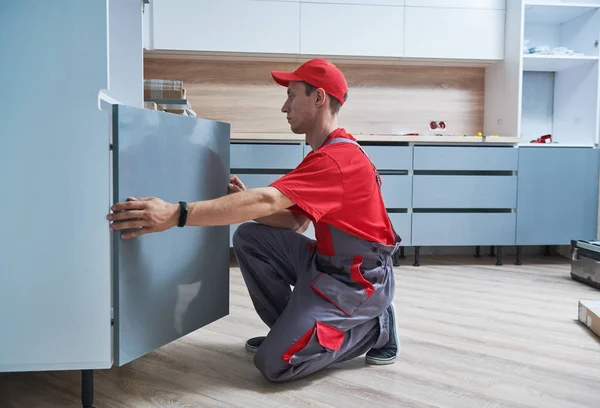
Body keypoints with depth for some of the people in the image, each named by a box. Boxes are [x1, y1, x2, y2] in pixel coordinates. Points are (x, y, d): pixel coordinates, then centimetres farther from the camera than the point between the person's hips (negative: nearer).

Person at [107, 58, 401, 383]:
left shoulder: (337, 158, -22)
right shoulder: (328, 151, 13)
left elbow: (267, 200, -35)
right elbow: (295, 222, 8)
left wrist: (176, 214, -40)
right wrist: (246, 202, -7)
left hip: (360, 279, -9)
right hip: (326, 262, 9)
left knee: (275, 362, -14)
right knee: (249, 237, -1)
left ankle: (374, 327, 3)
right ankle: (291, 330, 10)